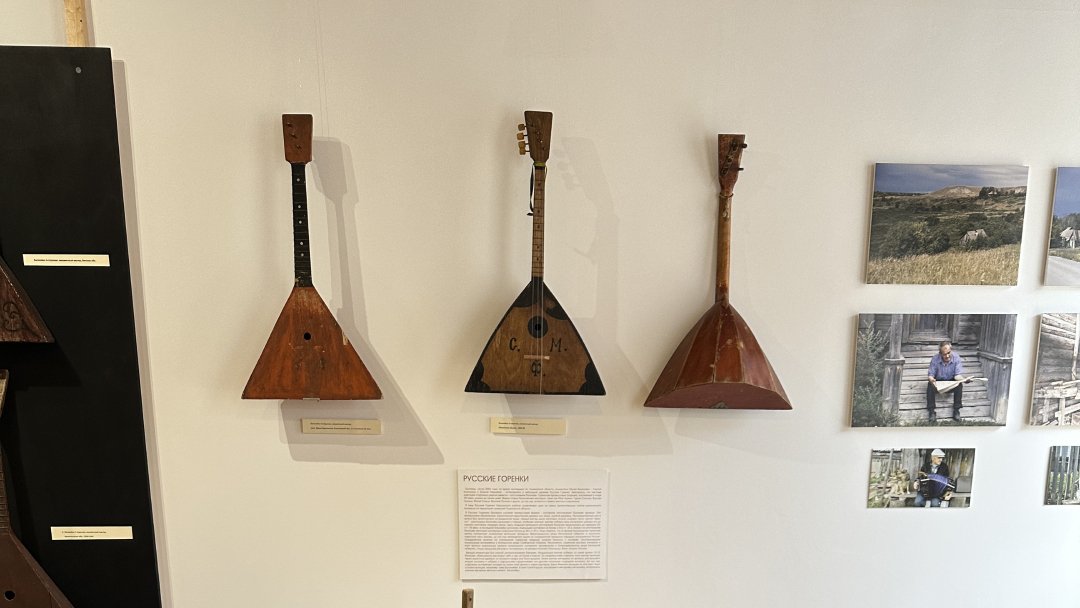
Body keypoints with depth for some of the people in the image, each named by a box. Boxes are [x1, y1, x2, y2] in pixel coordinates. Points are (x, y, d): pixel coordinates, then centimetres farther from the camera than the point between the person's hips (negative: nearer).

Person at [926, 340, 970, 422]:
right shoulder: (935, 359, -18)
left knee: (959, 385, -30)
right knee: (930, 385, -31)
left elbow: (957, 375, -17)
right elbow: (930, 374, -15)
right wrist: (932, 380, -40)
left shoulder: (956, 358, -16)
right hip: (938, 382, -1)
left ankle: (956, 410, -18)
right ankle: (932, 411, -24)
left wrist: (963, 379, -41)